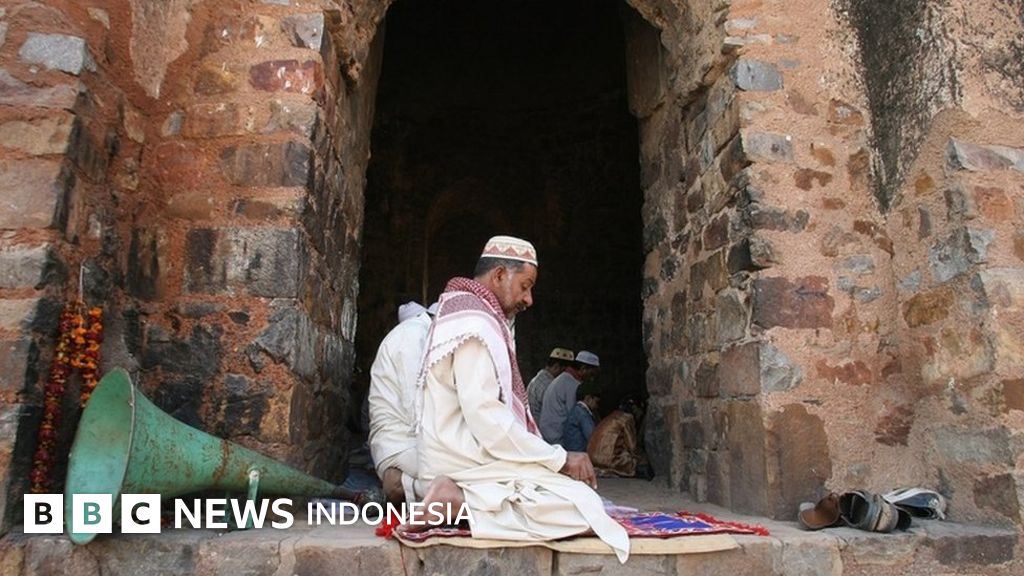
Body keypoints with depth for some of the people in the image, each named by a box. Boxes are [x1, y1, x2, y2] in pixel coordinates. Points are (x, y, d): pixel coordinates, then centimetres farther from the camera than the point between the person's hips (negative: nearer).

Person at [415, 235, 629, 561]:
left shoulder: (463, 311, 17)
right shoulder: (475, 323, -16)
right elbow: (487, 421, -23)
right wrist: (560, 459, -13)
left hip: (461, 456, 10)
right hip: (471, 460, -10)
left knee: (581, 496, 13)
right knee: (585, 508, -16)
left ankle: (459, 499, 2)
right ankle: (459, 503, -14)